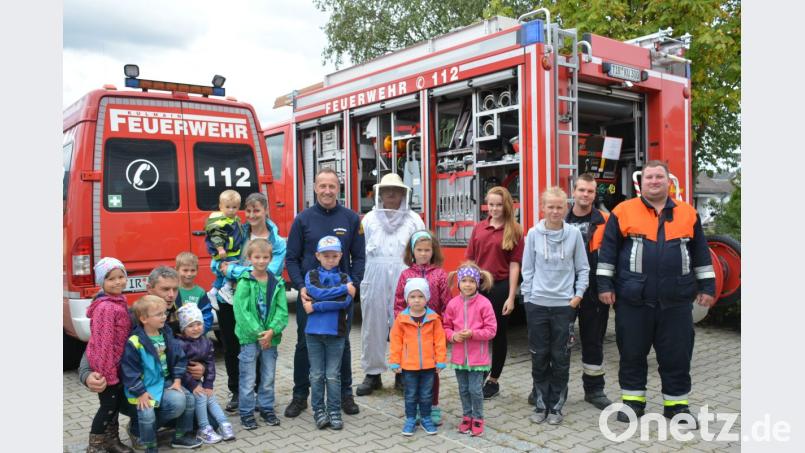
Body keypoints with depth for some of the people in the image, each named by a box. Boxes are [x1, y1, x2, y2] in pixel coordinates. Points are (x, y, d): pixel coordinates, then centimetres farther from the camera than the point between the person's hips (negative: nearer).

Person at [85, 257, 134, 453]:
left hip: (116, 365, 9)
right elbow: (104, 343, -25)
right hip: (106, 366, -9)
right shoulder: (106, 307, -22)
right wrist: (108, 373, -23)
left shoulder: (118, 301, 8)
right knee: (108, 404, 1)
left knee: (116, 402, 18)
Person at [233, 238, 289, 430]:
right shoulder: (244, 283, -7)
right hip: (249, 337, -3)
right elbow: (241, 310, -13)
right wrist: (258, 333, -16)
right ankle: (246, 413, 17)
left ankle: (267, 409, 28)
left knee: (268, 377, 13)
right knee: (248, 378, 3)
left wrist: (272, 331, -15)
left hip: (270, 337, 3)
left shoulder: (277, 284, 3)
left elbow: (282, 310, -1)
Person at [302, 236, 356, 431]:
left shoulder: (345, 277, 6)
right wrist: (344, 288, -12)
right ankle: (319, 411, 19)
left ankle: (334, 412, 16)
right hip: (314, 332, 0)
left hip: (336, 333, 0)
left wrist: (316, 307, -14)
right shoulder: (311, 275, 7)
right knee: (317, 375, 7)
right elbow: (317, 292, -14)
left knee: (333, 376, 6)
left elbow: (345, 302, -12)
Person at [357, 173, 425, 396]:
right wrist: (360, 278, -2)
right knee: (373, 325, 5)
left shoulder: (414, 220, 9)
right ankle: (373, 374, 17)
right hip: (374, 279, 1)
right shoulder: (369, 219, 10)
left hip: (404, 279, -1)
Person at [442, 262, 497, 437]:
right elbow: (446, 326, 8)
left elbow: (491, 330, -10)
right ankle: (466, 417, 31)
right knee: (463, 389, 14)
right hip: (459, 355, 3)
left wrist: (473, 333, -21)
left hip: (477, 356, -3)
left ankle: (477, 419, 20)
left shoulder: (484, 303, -11)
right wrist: (453, 336, -12)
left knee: (475, 389, 1)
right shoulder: (453, 304, -2)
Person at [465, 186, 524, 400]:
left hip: (500, 288, -3)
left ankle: (493, 381, 23)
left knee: (498, 334, 9)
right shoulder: (479, 228, 6)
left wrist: (511, 297, -10)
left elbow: (514, 265, -6)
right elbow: (469, 260, 8)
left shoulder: (514, 231, -3)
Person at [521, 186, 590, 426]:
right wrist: (527, 297, 0)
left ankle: (556, 406, 18)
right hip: (537, 304, 1)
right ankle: (540, 405, 19)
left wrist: (578, 294, -3)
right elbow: (527, 269, 4)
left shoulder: (574, 233, -1)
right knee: (539, 357, 7)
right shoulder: (534, 234, 0)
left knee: (560, 358, 6)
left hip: (564, 304, 0)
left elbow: (583, 268, 5)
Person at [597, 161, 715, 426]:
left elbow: (701, 253, 13)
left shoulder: (687, 213, 8)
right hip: (633, 301, -1)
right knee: (632, 353, 8)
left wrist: (707, 287, 10)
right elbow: (608, 250, 1)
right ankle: (633, 400, 23)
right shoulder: (623, 212, 0)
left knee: (677, 355, 8)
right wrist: (604, 285, -3)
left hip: (676, 302, 2)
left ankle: (676, 404, 23)